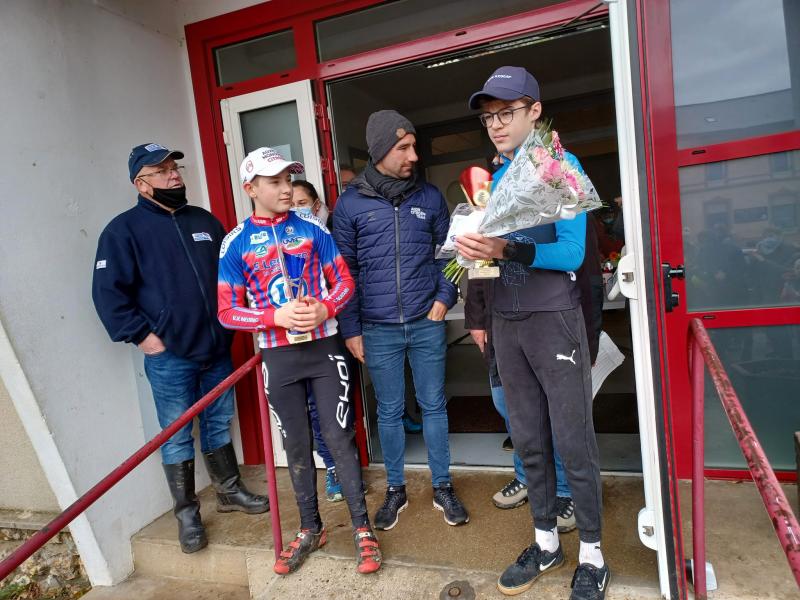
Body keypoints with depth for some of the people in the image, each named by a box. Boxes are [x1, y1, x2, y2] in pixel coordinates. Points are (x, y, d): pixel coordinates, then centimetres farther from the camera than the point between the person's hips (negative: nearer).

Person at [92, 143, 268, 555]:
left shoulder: (205, 221, 11)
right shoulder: (124, 230, -5)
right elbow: (107, 293, -9)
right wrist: (141, 335, -13)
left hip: (217, 349, 5)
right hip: (169, 356, -4)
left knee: (219, 425, 17)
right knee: (177, 439, 7)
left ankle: (230, 491, 34)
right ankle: (187, 512, 23)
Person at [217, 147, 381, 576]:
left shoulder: (312, 228, 1)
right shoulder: (235, 243, -2)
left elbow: (344, 281, 4)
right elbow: (227, 312, -2)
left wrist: (325, 309, -17)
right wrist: (277, 317, -18)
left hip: (324, 348, 0)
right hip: (278, 357, 1)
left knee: (339, 437, 2)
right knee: (296, 445, 12)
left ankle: (362, 528, 17)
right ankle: (310, 529, 30)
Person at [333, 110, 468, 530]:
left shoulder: (429, 197, 4)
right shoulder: (351, 203, -2)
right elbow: (344, 270, 0)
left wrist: (444, 297, -2)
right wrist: (351, 329, -1)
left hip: (427, 324, 2)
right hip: (379, 330, -1)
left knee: (433, 405, 11)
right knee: (389, 412, 11)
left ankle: (442, 487, 27)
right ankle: (395, 489, 29)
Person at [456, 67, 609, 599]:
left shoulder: (560, 165, -5)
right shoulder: (497, 176, 13)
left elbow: (572, 253, -14)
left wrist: (504, 250, -27)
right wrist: (475, 250, -7)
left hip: (554, 318, -6)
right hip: (507, 321, 6)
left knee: (573, 441, 1)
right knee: (529, 440, 13)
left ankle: (592, 556, 20)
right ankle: (546, 543, 29)